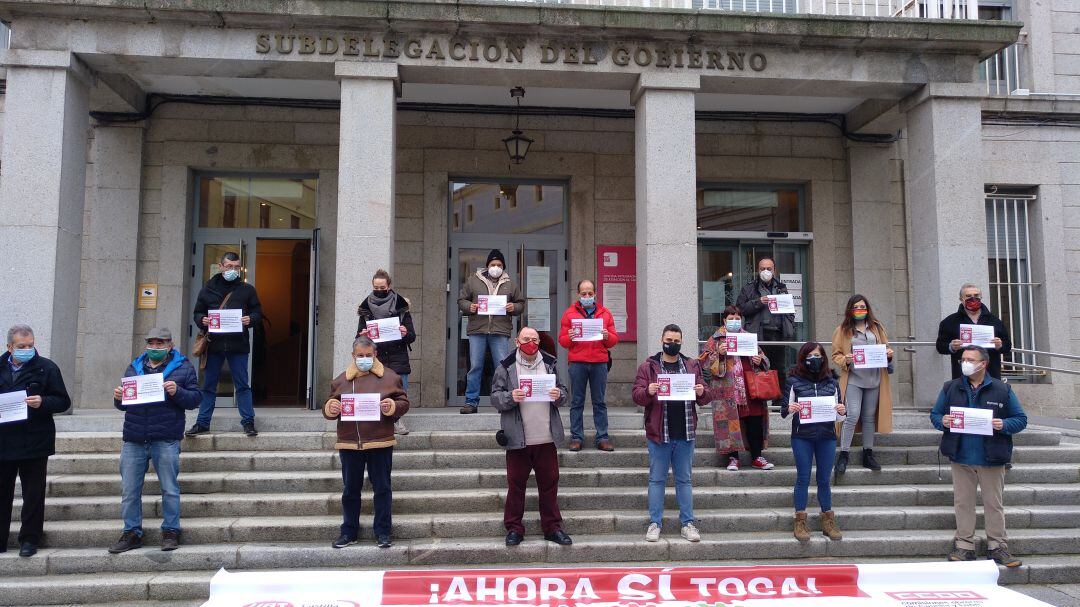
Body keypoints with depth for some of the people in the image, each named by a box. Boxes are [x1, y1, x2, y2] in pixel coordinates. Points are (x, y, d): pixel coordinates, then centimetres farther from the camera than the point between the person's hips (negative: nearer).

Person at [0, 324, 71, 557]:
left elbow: (63, 402, -2)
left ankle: (30, 540, 16)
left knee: (33, 495, 5)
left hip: (34, 443, -3)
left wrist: (43, 402, -20)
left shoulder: (46, 368, -2)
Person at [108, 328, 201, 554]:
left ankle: (170, 531, 14)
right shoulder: (134, 367, 17)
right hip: (134, 440, 4)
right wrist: (118, 398, -2)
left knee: (170, 489, 3)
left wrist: (177, 392, -19)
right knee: (129, 490, 8)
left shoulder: (183, 367, 4)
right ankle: (132, 533, 19)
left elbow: (195, 399, -2)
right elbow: (123, 405, 20)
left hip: (166, 440, -4)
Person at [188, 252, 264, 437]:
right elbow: (198, 312, 13)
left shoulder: (247, 289, 6)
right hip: (213, 344, 2)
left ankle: (248, 422, 8)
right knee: (208, 386, 9)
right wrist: (202, 320, -9)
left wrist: (250, 319, -13)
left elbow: (258, 312, 8)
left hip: (238, 345, -1)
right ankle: (202, 423, 17)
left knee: (242, 385, 2)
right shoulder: (209, 288, 8)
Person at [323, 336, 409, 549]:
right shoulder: (341, 380, 9)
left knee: (382, 488, 5)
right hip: (349, 444, 2)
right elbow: (328, 408, 14)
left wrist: (393, 406, -18)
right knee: (350, 490, 11)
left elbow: (404, 403, 3)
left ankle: (383, 532, 15)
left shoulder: (389, 377, 3)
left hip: (380, 443, -2)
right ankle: (349, 532, 23)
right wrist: (330, 409, -9)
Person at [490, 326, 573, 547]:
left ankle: (552, 527, 21)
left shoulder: (549, 364, 10)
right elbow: (495, 397, -2)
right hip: (518, 438, -2)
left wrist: (559, 395, -7)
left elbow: (563, 392, 15)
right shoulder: (506, 367, 1)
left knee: (549, 483, 9)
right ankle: (514, 529, 17)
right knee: (516, 484, 6)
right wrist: (510, 397, -21)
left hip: (546, 438, 3)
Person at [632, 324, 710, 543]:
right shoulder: (648, 366, 2)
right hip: (659, 434, -2)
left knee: (684, 479, 11)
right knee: (657, 479, 5)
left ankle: (687, 522, 17)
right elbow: (637, 396, -4)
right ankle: (655, 523, 12)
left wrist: (702, 392, -14)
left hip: (685, 434, 2)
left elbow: (705, 399, 9)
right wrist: (648, 391, -26)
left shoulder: (692, 366, 10)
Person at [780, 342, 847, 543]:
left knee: (824, 480, 10)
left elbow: (838, 417, 12)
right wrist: (789, 409, -22)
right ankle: (800, 522, 11)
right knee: (803, 479, 3)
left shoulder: (831, 382, 7)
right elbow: (784, 413, 0)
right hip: (802, 437, -2)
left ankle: (828, 521, 20)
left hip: (827, 437, 2)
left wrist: (841, 412, -10)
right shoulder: (794, 381, -1)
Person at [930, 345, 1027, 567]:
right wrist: (942, 421, -12)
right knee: (962, 502, 6)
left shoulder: (1002, 389, 1)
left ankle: (997, 546, 19)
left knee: (994, 503, 7)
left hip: (992, 458, -2)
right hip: (961, 458, 2)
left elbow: (1021, 419, 3)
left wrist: (1004, 425, -16)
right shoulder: (950, 388, 6)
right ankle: (964, 546, 14)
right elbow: (934, 414, 10)